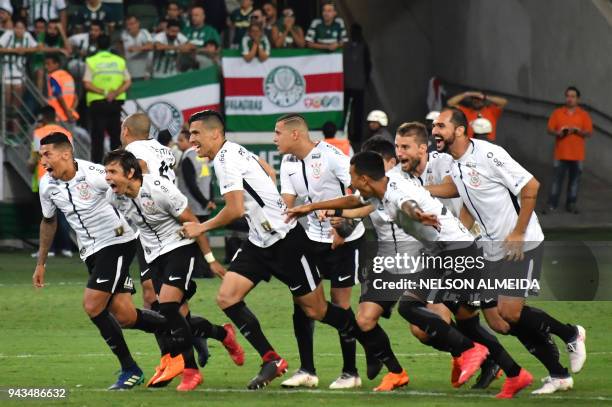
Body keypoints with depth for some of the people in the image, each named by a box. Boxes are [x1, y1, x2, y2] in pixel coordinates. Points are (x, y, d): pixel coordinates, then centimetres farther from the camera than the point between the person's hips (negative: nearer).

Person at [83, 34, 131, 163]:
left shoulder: (91, 61, -3)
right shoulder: (120, 61, 5)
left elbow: (87, 84, -11)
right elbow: (128, 82, -1)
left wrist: (104, 93, -14)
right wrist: (115, 93, -11)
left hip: (97, 103, -2)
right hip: (116, 103, 2)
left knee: (97, 137, -1)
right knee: (116, 135, 10)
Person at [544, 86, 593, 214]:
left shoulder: (584, 115, 2)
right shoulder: (557, 113, 4)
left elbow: (589, 132, -1)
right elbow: (550, 129, 4)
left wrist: (578, 131, -19)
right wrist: (558, 133, -17)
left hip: (577, 155, 0)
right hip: (561, 154, 0)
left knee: (575, 179, 4)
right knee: (557, 179, -1)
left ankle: (571, 204, 14)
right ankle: (551, 204, 1)